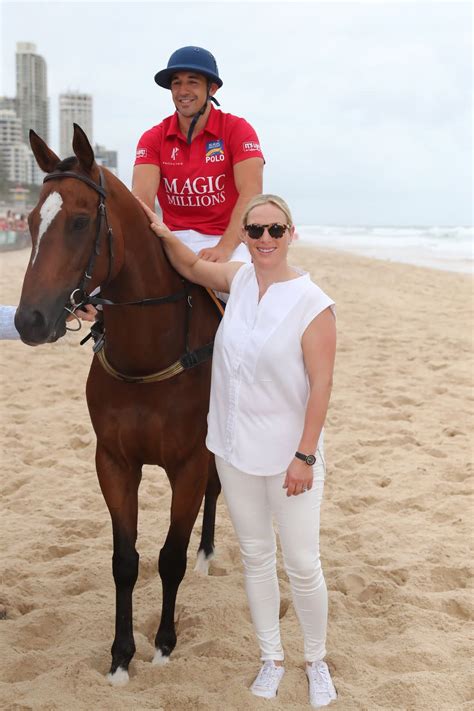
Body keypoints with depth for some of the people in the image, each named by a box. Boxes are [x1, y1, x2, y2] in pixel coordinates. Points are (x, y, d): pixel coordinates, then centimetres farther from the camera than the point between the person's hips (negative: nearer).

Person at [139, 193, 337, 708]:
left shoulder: (313, 304, -16)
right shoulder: (239, 279, 0)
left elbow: (321, 387, -15)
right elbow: (192, 268, 18)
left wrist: (305, 456, -17)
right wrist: (165, 235, -3)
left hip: (288, 456, -5)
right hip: (234, 451, 5)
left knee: (302, 565, 5)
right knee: (255, 556, 16)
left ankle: (316, 662, 29)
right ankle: (271, 658, 34)